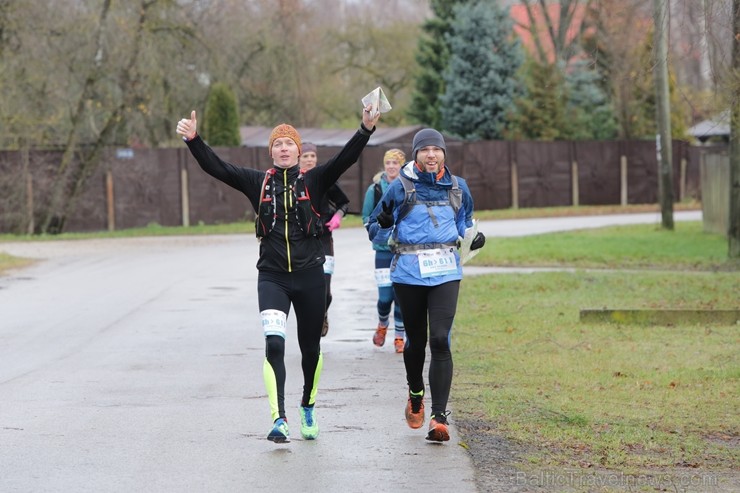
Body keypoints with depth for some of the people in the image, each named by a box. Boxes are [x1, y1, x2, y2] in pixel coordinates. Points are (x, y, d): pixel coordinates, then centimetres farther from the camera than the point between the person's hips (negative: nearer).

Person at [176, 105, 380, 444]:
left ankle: (308, 406, 38)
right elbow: (216, 167, -4)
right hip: (272, 276, -1)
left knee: (310, 348, 13)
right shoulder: (258, 183, 4)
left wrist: (366, 130, -27)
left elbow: (346, 159, -12)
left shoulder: (313, 181, 2)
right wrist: (193, 140, -19)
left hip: (309, 275, 1)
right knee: (274, 345, -18)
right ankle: (279, 420, -22)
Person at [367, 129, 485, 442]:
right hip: (408, 273, 0)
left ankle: (439, 417, -15)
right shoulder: (401, 187, 1)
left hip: (446, 272, 0)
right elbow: (375, 228, 8)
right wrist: (389, 234, -14)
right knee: (416, 340, 9)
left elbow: (465, 223, 24)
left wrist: (472, 238, 3)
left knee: (440, 340, -13)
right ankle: (415, 395, 40)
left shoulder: (457, 187, 9)